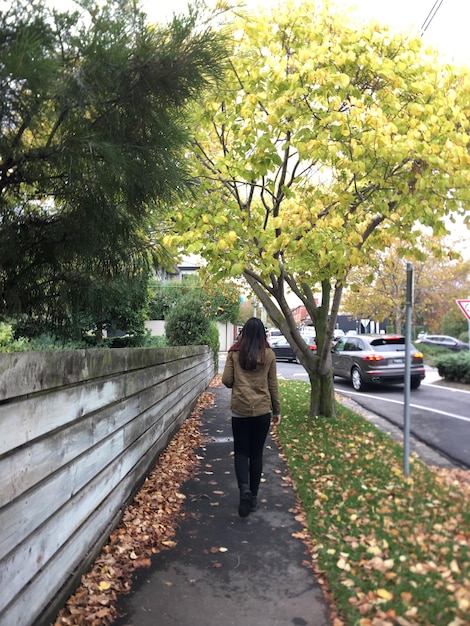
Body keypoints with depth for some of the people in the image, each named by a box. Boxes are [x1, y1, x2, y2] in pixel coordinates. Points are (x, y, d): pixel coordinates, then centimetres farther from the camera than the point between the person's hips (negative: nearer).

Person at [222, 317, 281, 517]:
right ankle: (253, 497, 20)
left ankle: (244, 489, -10)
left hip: (240, 410, -1)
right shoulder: (269, 354, -2)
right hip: (262, 410, 1)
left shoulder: (234, 353, -4)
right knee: (256, 453, 13)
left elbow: (226, 380, -4)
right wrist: (277, 410, 12)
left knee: (241, 452, 11)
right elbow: (273, 385, 3)